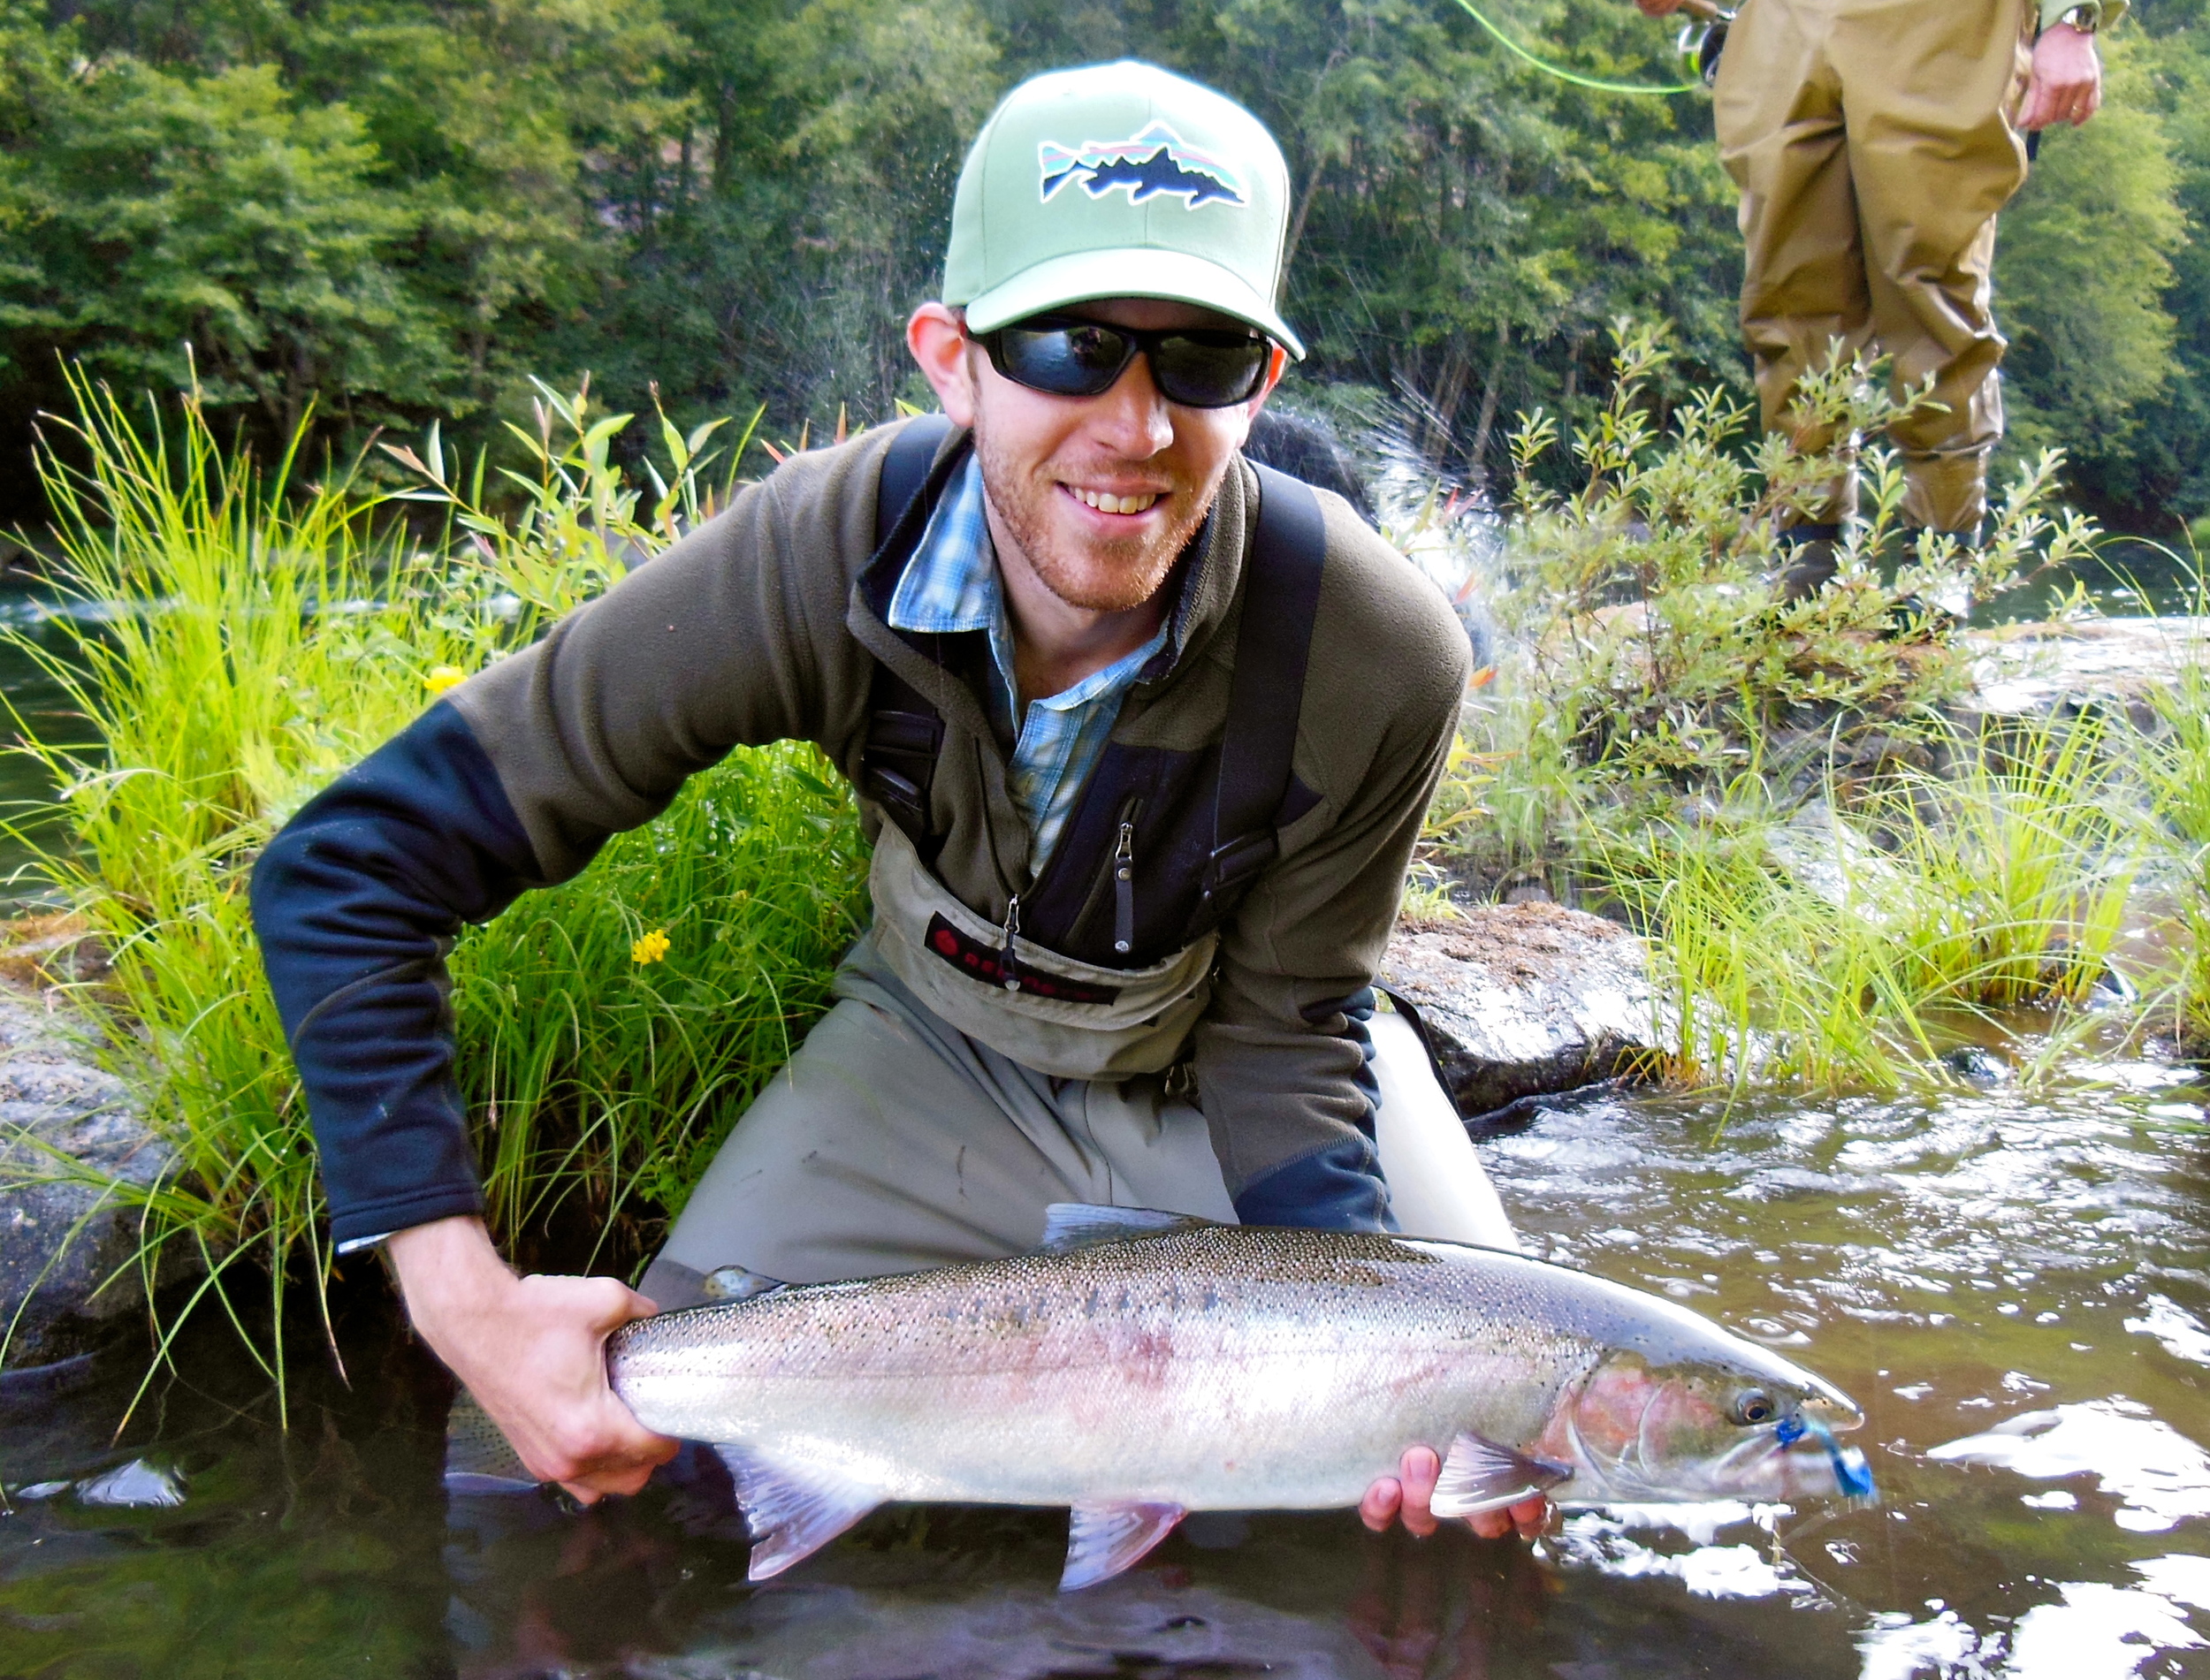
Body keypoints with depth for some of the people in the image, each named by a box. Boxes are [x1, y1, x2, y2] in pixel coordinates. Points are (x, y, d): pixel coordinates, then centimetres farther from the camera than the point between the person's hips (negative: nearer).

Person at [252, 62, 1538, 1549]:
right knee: (651, 1440, -13)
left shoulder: (1379, 657, -31)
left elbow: (1282, 1037, -17)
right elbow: (348, 869, -28)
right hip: (940, 1052, 0)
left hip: (1221, 1077, 0)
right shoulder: (820, 557, -33)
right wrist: (467, 1302, -35)